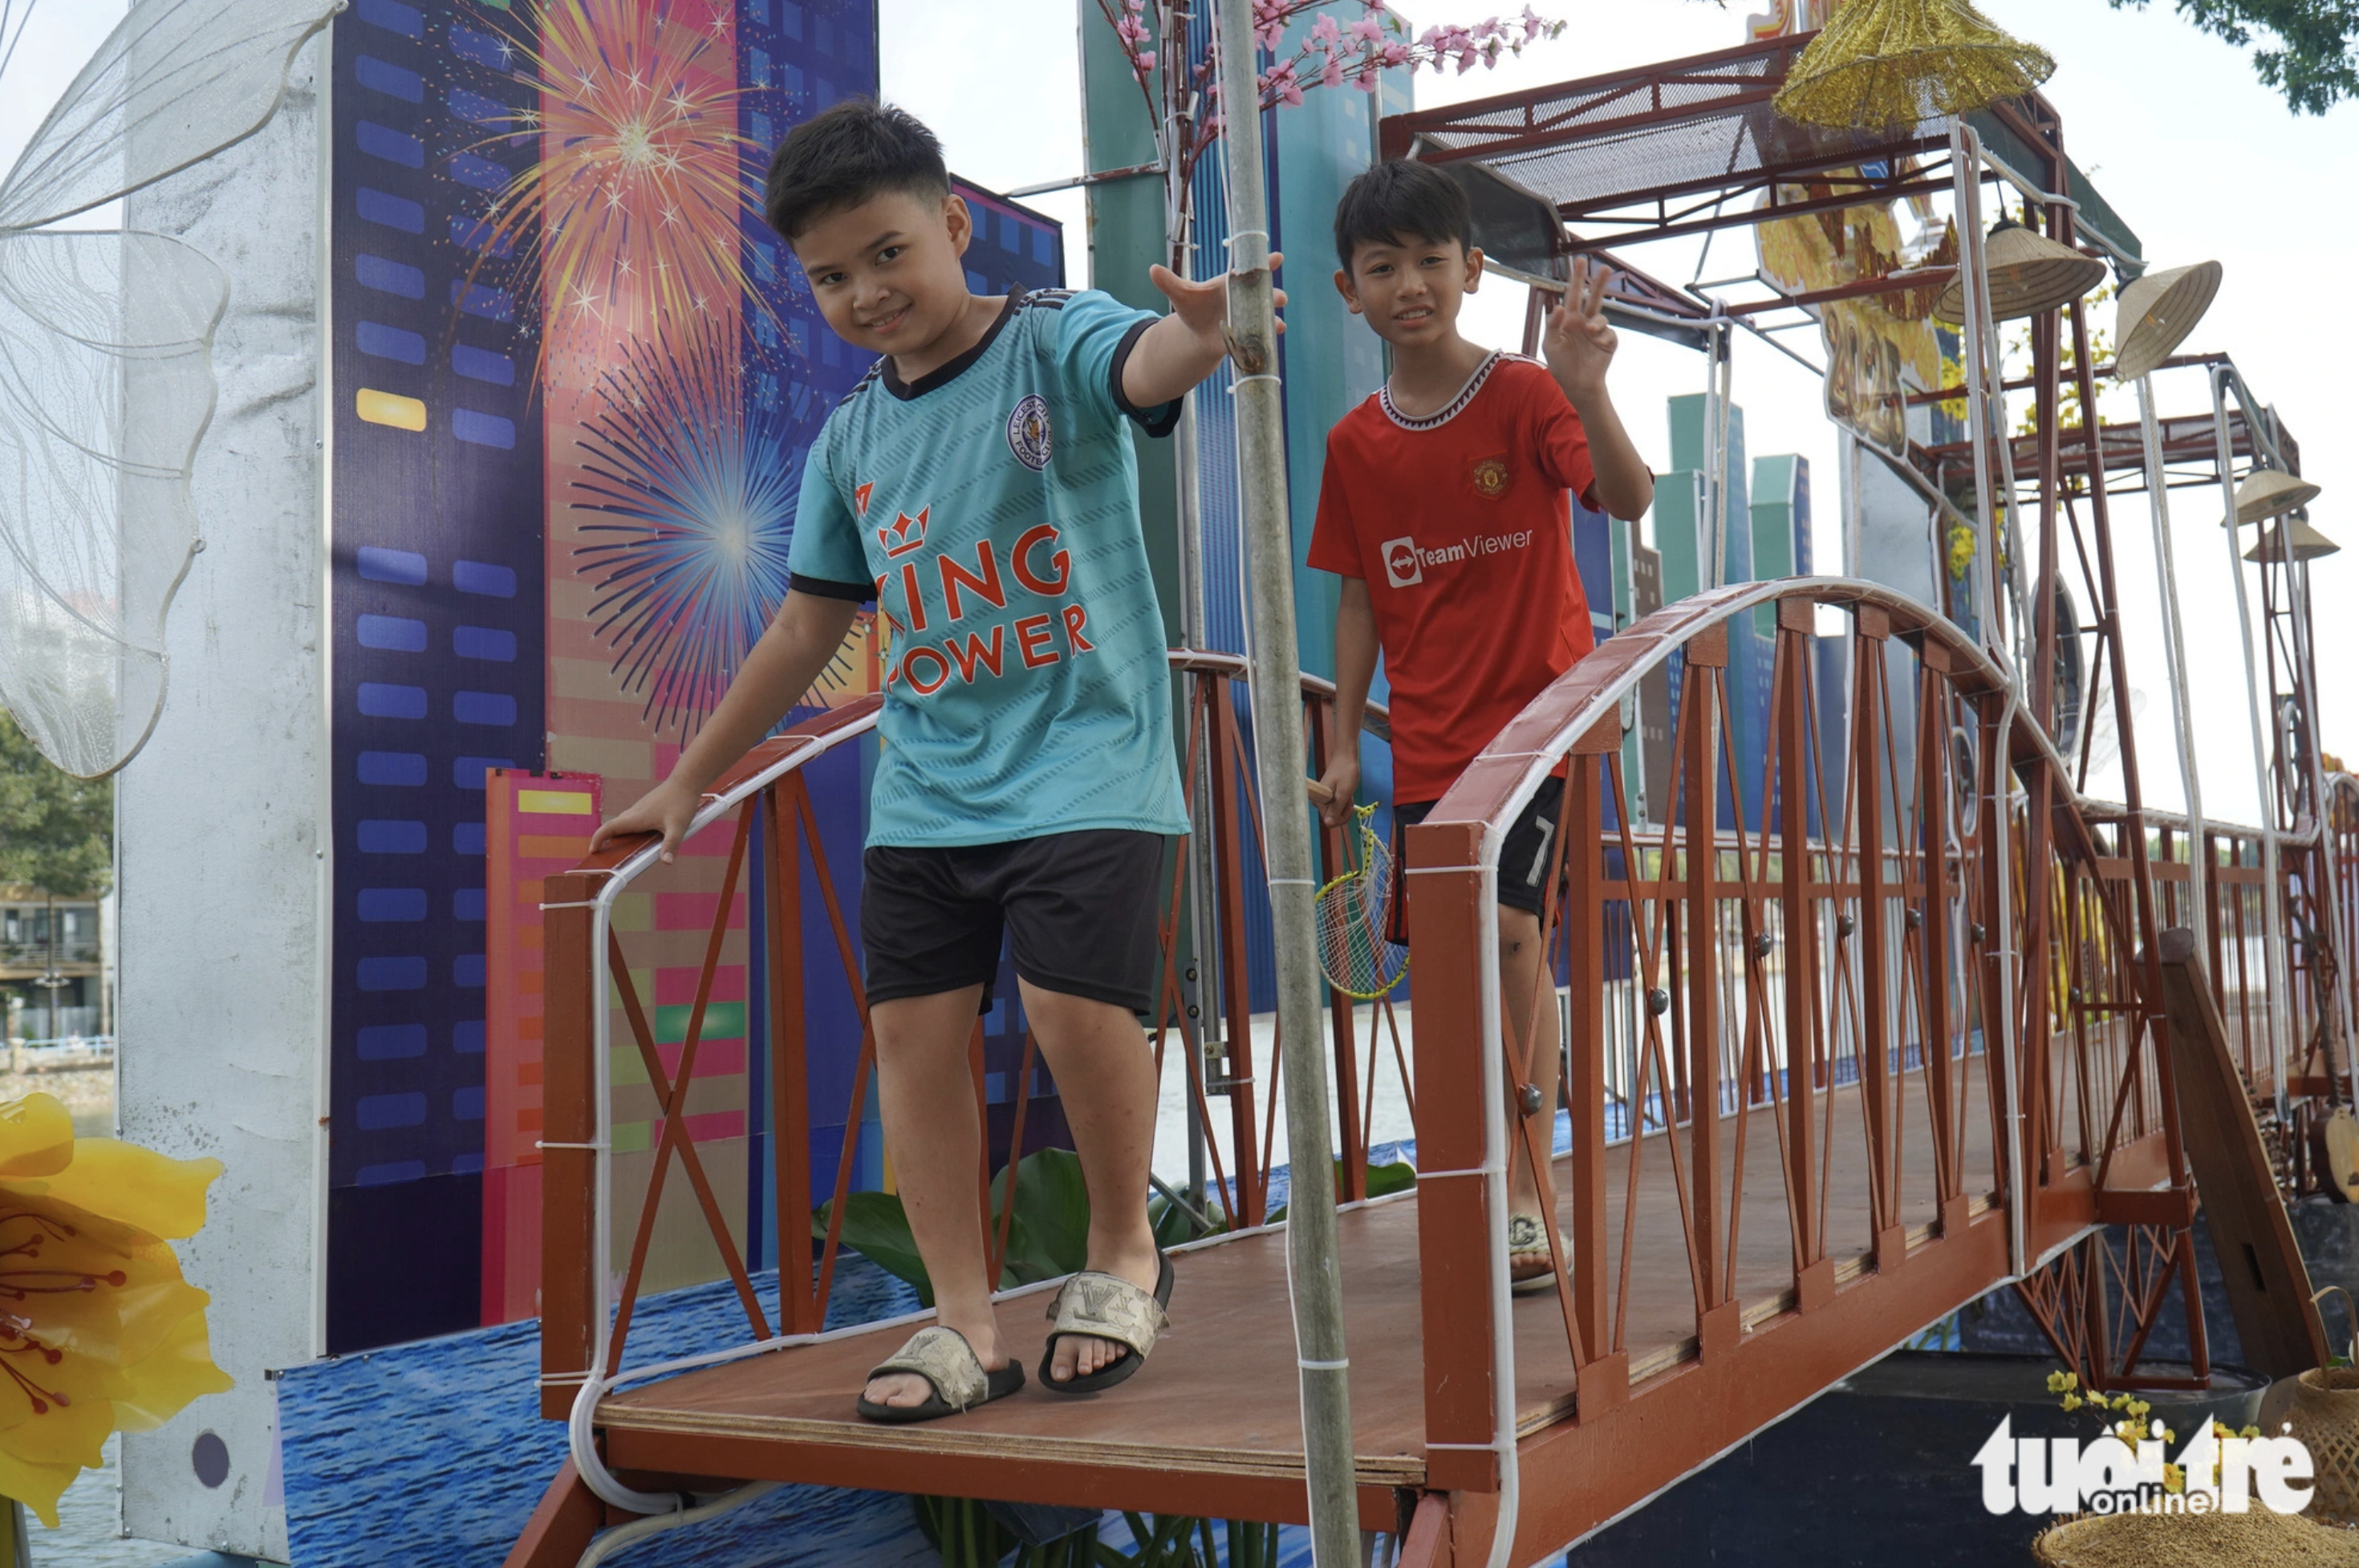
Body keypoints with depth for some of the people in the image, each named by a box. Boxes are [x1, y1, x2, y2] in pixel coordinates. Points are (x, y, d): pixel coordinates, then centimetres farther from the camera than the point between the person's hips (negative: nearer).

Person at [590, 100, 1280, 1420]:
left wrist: (1203, 332, -54)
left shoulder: (1056, 341, -4)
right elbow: (810, 630, 18)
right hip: (927, 784, 6)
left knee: (1077, 1002, -18)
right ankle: (966, 1324, 13)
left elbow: (1143, 364, -28)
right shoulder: (854, 440, 11)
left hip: (1085, 756, -5)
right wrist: (688, 781, 20)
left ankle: (1124, 1252, 11)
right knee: (913, 1024, 0)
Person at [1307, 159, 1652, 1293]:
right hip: (1428, 743, 4)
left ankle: (1523, 1204, -5)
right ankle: (1510, 1205, 20)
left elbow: (1629, 501, -20)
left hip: (1538, 710, -4)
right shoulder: (1355, 444, 6)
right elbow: (1359, 599, 11)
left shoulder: (1523, 396, -5)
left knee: (1508, 931, -16)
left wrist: (1586, 392, -37)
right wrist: (1344, 742, 7)